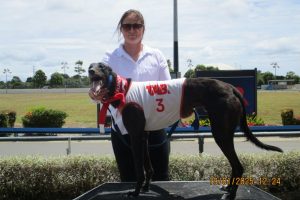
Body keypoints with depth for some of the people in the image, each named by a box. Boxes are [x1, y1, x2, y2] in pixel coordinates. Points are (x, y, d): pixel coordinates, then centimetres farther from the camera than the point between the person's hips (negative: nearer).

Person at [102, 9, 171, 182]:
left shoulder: (156, 55, 5)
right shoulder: (110, 59, 1)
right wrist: (121, 118, -26)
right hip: (124, 130, 0)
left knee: (161, 180, 8)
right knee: (129, 182, 10)